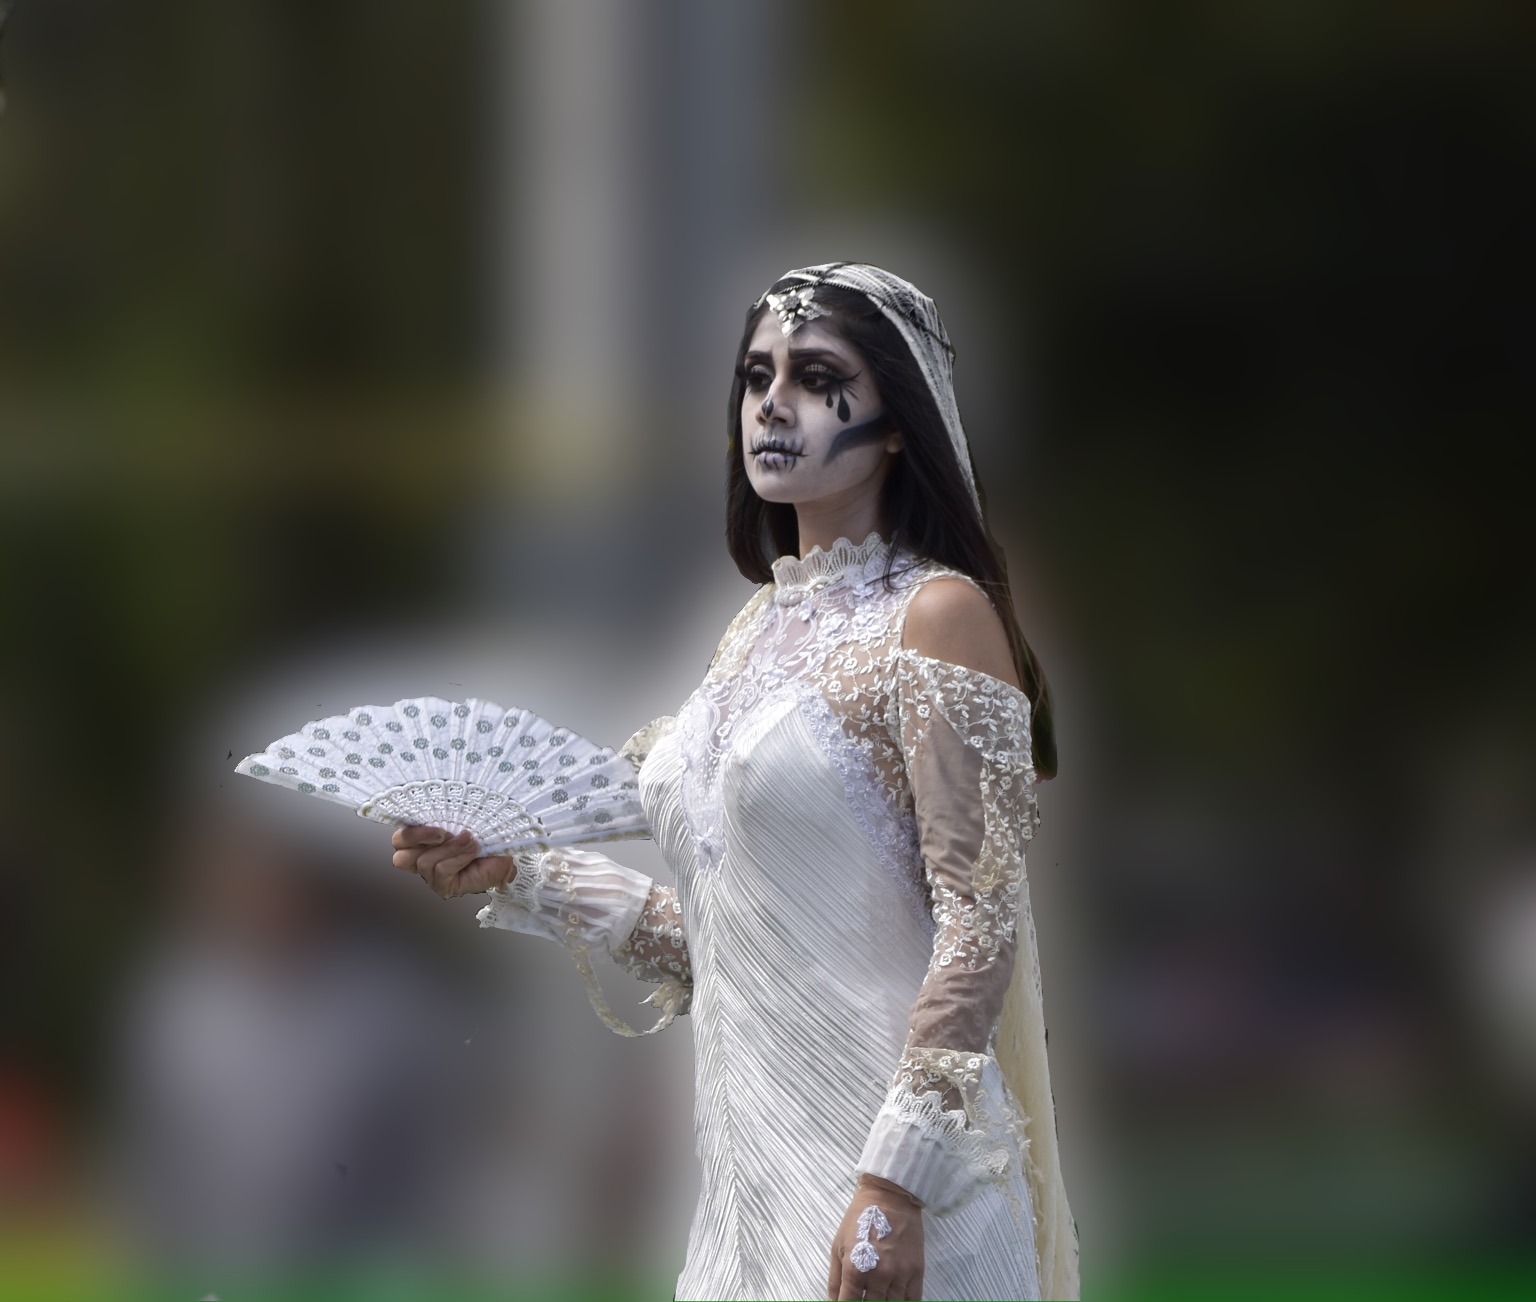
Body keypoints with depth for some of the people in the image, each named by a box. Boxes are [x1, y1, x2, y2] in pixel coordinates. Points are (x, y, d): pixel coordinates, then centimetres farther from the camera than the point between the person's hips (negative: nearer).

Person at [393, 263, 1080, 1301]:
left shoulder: (939, 617, -8)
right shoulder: (761, 629, 14)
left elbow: (978, 926, -14)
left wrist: (896, 1179, -21)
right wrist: (516, 880, 11)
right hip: (751, 1157, 7)